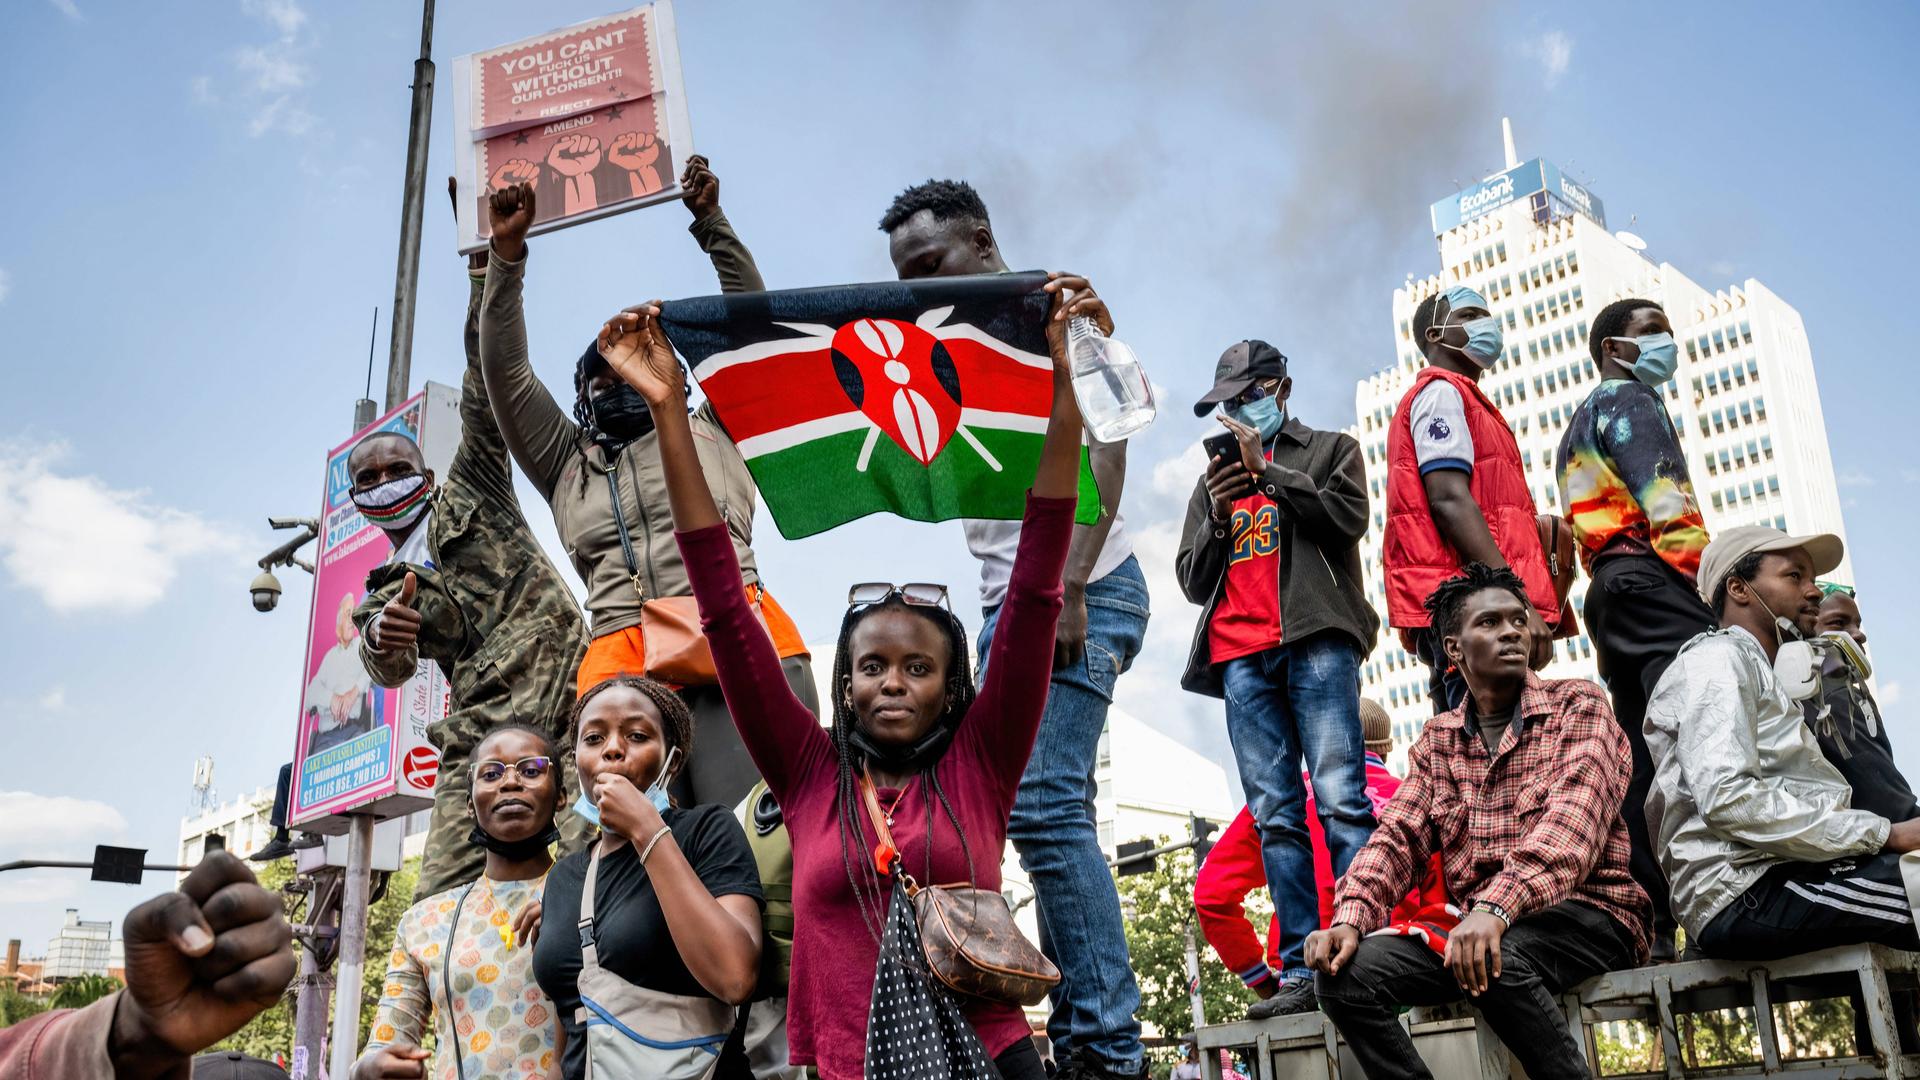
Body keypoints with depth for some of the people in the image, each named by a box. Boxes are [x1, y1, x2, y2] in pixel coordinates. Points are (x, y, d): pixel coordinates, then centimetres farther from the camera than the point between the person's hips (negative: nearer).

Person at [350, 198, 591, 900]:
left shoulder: (468, 493, 19)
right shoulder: (381, 594, 26)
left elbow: (486, 381, 11)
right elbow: (388, 670, 5)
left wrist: (489, 267, 4)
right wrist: (382, 639, -19)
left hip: (560, 688, -4)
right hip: (479, 735, 4)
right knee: (440, 904, -6)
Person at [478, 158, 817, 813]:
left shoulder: (710, 431, 29)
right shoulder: (567, 463, 32)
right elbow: (506, 374, 24)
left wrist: (710, 222, 22)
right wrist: (507, 255, 17)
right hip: (623, 655, 2)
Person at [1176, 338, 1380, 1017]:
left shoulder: (1330, 451, 18)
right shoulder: (1214, 481, 28)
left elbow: (1349, 516, -3)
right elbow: (1193, 582, 21)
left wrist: (1268, 471, -4)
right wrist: (1217, 519, 4)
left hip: (1314, 640, -4)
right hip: (1240, 657, 4)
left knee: (1339, 798, -14)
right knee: (1274, 816, -3)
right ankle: (1300, 971, -5)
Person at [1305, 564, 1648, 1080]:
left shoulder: (1577, 704, 0)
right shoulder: (1437, 740, 14)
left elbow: (1573, 818, -17)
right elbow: (1398, 838, 5)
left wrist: (1498, 907, -34)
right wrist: (1351, 919, -17)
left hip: (1586, 912, -4)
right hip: (1471, 924, 4)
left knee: (1498, 959, -36)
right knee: (1344, 971, -19)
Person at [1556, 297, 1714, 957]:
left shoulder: (1581, 424, 30)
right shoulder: (1630, 401, 1)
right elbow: (1667, 507, -13)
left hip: (1608, 587, 10)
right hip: (1655, 581, -10)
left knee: (1645, 762, 4)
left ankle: (1653, 922, 1)